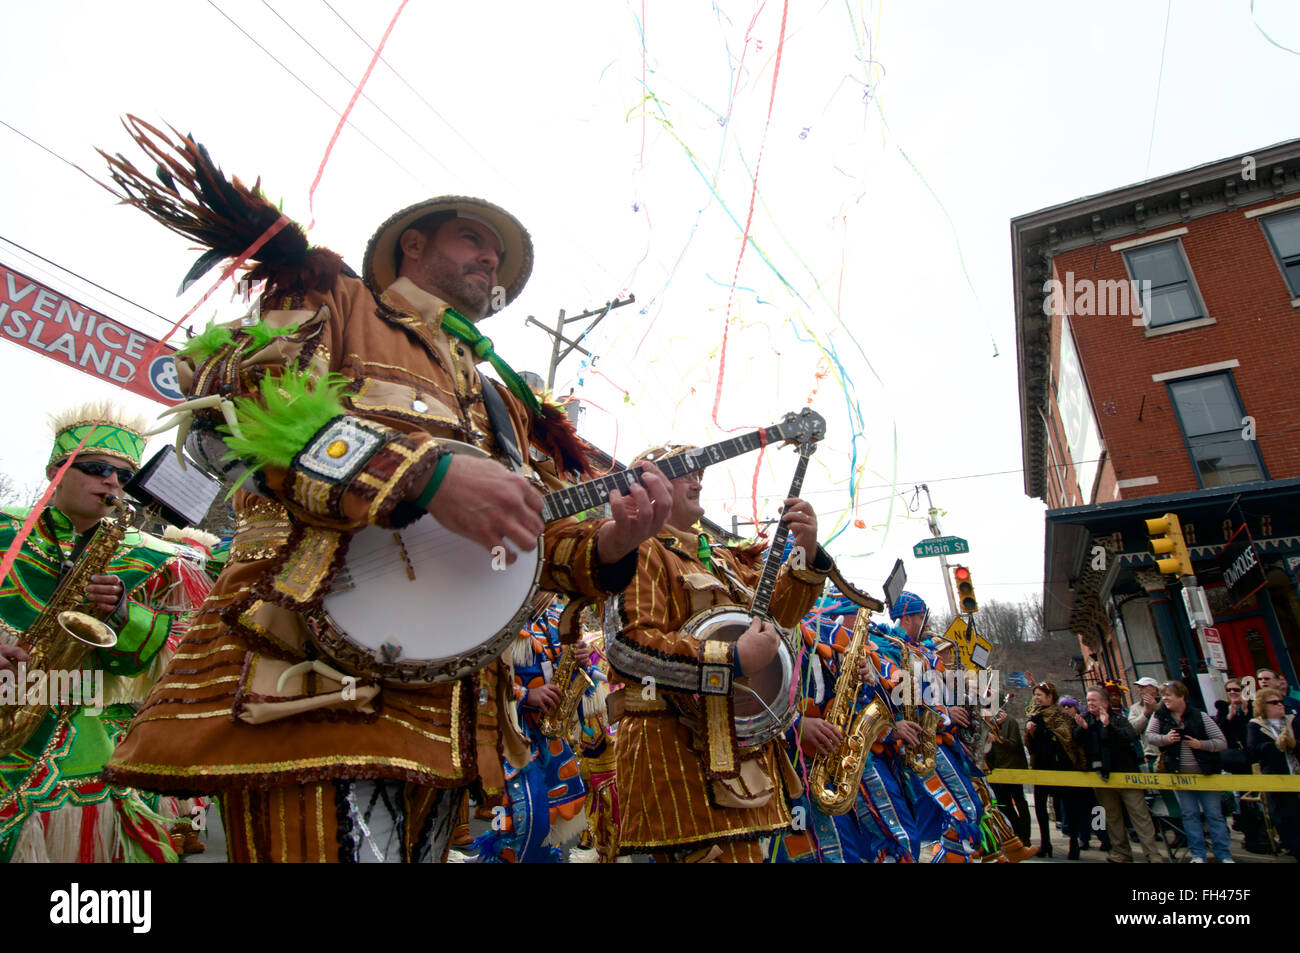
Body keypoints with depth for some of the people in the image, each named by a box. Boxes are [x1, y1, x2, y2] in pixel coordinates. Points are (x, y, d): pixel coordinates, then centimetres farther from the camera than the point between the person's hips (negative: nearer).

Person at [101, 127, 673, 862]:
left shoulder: (502, 403, 25)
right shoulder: (333, 299, 10)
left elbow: (534, 541, 19)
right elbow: (224, 405, -9)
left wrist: (608, 544, -4)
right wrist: (424, 473, -20)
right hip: (308, 677, -6)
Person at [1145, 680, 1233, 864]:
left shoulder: (1200, 716, -8)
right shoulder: (1160, 715, -1)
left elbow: (1222, 742, -5)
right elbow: (1149, 735, 4)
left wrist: (1201, 744, -20)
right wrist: (1165, 739, -14)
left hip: (1205, 773, -2)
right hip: (1180, 774, 2)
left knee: (1214, 814, 5)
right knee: (1190, 814, 5)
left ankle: (1224, 855, 15)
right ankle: (1198, 854, 12)